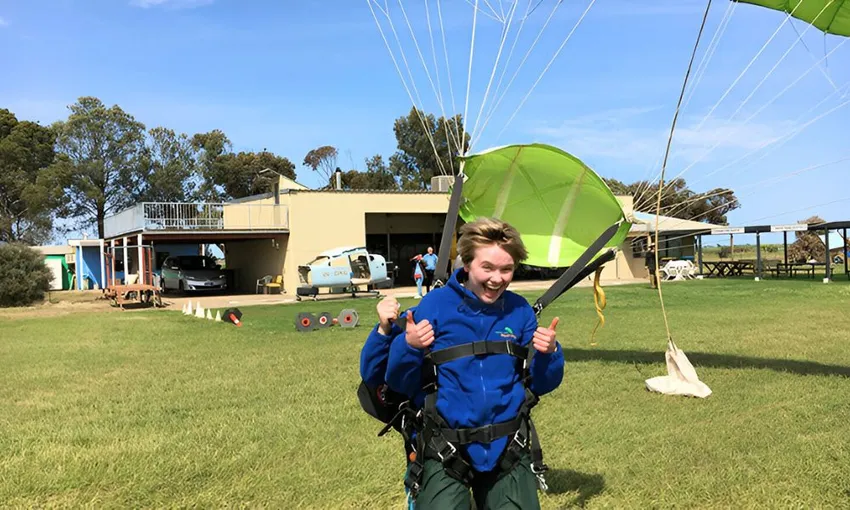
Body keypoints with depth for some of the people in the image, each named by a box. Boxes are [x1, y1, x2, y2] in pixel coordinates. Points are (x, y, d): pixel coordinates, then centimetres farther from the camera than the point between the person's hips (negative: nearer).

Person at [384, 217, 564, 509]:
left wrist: (549, 354, -12)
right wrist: (408, 347, -24)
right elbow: (399, 384, -5)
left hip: (508, 447, 3)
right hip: (444, 450, -2)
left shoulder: (520, 311, 0)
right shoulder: (434, 305, -8)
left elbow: (540, 385, 7)